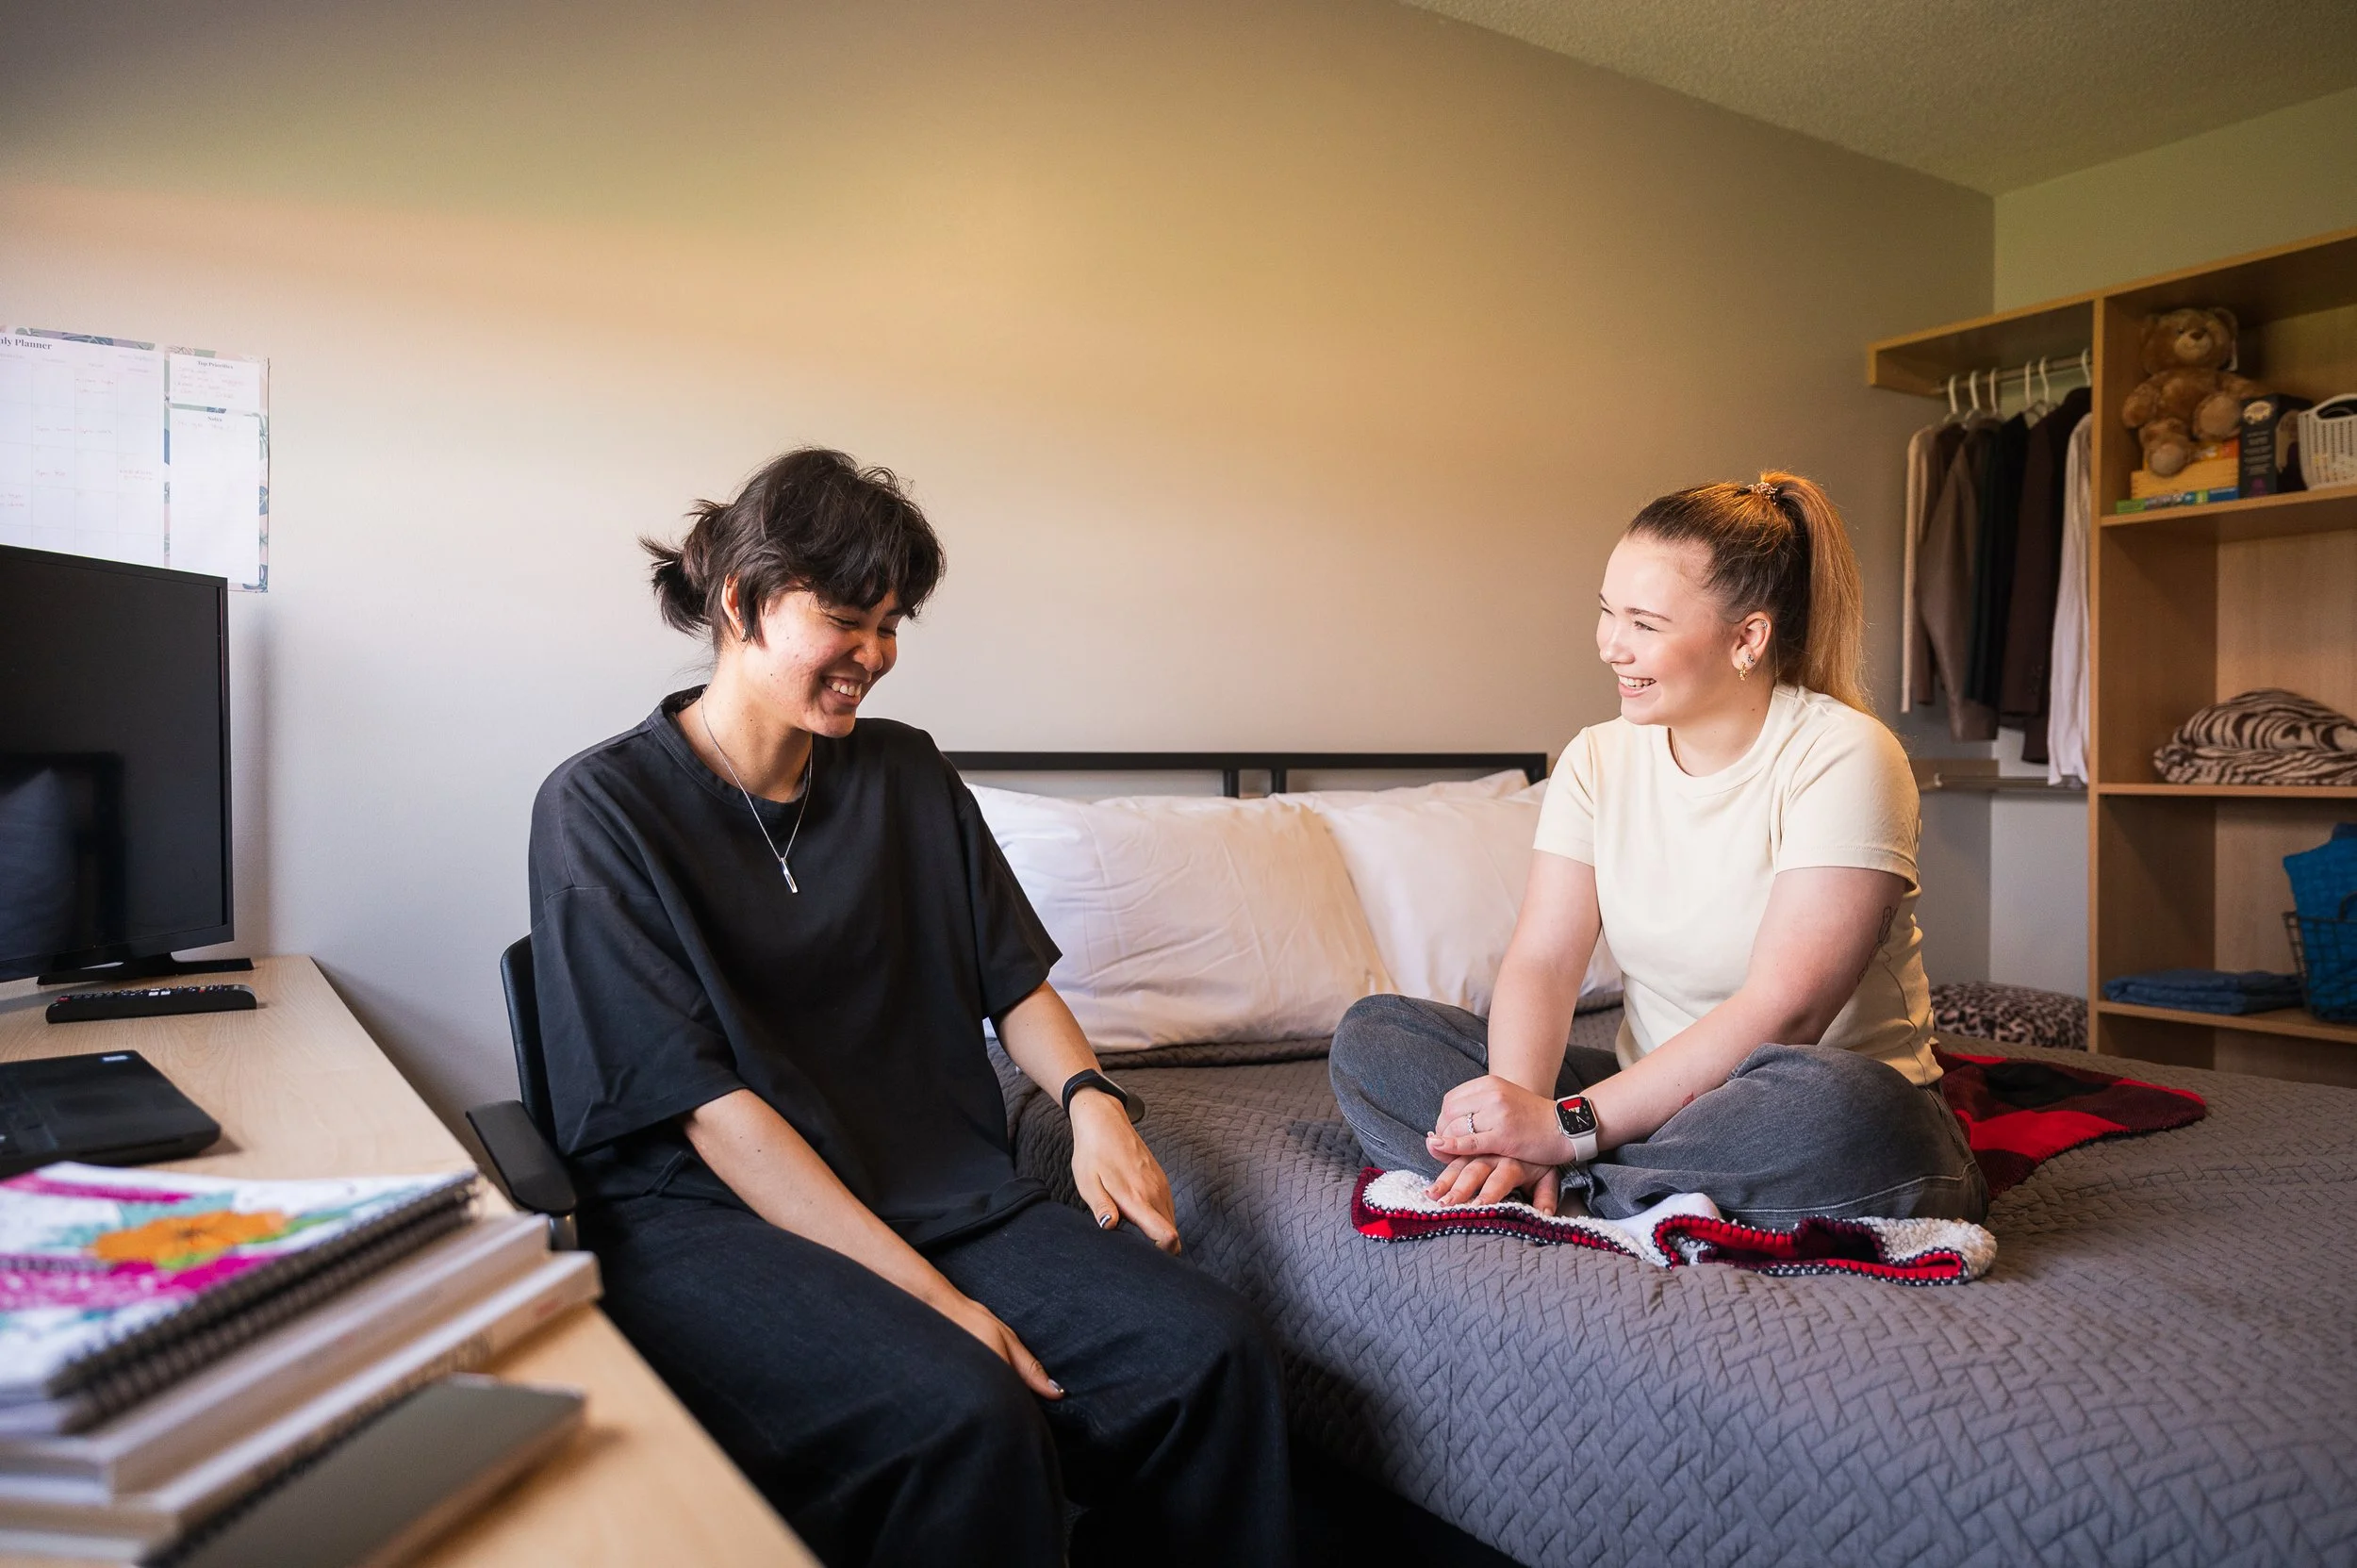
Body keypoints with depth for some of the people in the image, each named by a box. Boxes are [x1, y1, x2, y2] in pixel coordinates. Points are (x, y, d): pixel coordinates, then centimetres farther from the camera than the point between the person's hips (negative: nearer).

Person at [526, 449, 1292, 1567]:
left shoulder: (906, 777, 11)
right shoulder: (602, 807, -5)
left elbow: (1013, 981, 17)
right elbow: (707, 1106, -13)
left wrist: (1088, 1095, -6)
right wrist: (930, 1296, -19)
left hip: (946, 1194, 5)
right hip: (713, 1216, -4)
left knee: (1210, 1350, -19)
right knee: (963, 1413, -33)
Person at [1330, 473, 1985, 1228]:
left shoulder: (1842, 757, -14)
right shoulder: (1598, 758, 3)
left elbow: (1782, 1012, -23)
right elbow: (1541, 963, -7)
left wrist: (1569, 1126, -28)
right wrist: (1519, 1123, -27)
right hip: (1648, 1094, 5)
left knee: (1843, 1104, -42)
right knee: (1371, 1032, -8)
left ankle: (1573, 1192, -21)